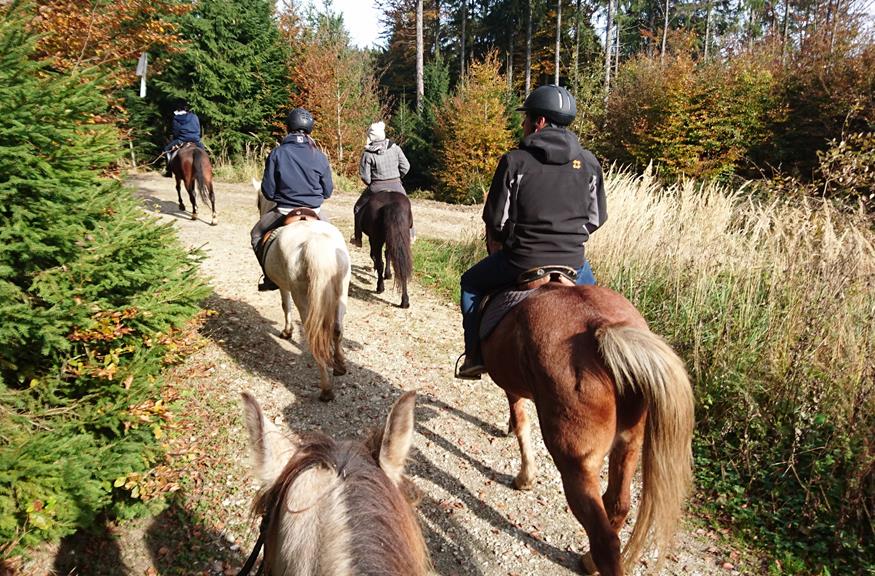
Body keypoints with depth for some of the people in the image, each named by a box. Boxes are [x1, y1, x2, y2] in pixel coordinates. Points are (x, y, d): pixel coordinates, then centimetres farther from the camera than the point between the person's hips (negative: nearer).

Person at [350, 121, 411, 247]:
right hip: (396, 185, 2)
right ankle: (410, 234, 32)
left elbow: (364, 176, -10)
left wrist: (370, 184, 10)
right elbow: (405, 167, -1)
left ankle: (357, 239, 19)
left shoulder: (368, 154, -13)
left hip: (376, 187, -2)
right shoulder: (395, 148, -6)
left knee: (358, 208, 17)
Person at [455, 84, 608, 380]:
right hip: (573, 261, 4)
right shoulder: (589, 162, 2)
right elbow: (597, 217, 7)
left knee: (471, 283, 24)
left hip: (520, 261, -3)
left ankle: (474, 357, 22)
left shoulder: (514, 161, -9)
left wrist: (501, 240, 15)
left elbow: (495, 220, -6)